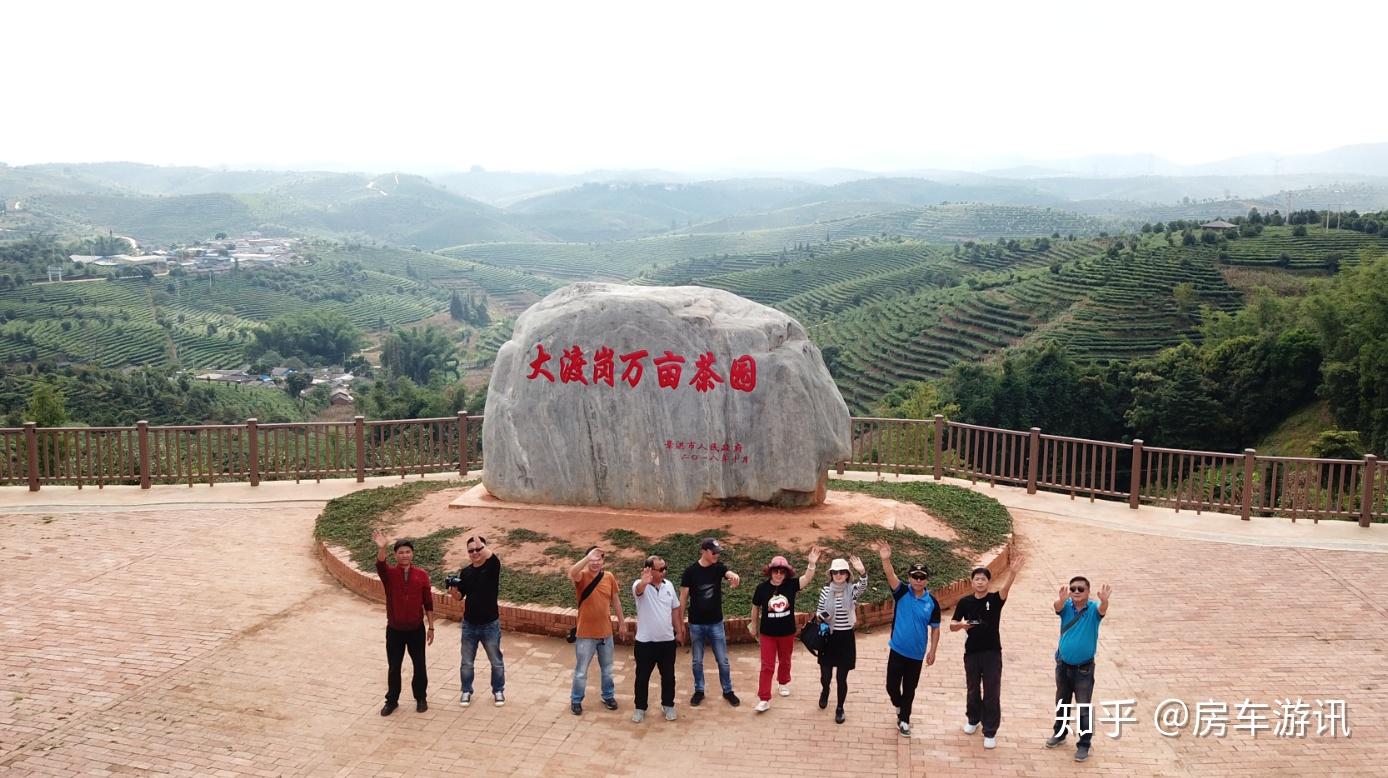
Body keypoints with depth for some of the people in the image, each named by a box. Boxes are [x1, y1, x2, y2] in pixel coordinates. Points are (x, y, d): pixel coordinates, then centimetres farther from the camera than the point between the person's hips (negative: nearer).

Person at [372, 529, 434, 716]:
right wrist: (381, 548, -52)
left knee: (419, 665, 10)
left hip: (416, 629, 0)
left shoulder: (422, 575, -4)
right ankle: (392, 700, 26)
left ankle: (421, 698, 28)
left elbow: (428, 603, 1)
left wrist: (431, 627, 1)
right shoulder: (389, 573, -7)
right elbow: (380, 565, -32)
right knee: (394, 667, 10)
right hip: (394, 630, 0)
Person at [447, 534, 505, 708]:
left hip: (490, 625, -3)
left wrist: (478, 541, -25)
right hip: (469, 625, 3)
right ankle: (466, 691, 32)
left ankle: (498, 691, 31)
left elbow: (490, 555, -36)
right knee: (466, 662, 14)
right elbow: (460, 597, 6)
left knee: (496, 661, 13)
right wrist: (453, 592, -15)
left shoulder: (492, 567, -12)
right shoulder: (465, 572, 1)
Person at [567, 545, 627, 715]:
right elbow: (572, 573, -41)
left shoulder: (609, 577, -3)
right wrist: (589, 556, -45)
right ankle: (576, 701, 26)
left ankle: (608, 696, 39)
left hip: (606, 632, 4)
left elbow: (615, 601, 9)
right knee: (581, 671, 8)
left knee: (607, 669, 20)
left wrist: (622, 622, 13)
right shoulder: (582, 576, -15)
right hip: (585, 634, -4)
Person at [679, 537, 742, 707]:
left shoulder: (719, 568, -5)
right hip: (696, 624, -1)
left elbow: (730, 574, -27)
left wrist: (735, 577, -53)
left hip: (716, 623, 1)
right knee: (697, 661, 12)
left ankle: (728, 691, 24)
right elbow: (683, 597, -4)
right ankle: (699, 691, 27)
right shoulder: (690, 571, -10)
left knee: (723, 661, 8)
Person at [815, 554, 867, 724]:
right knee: (825, 675, 10)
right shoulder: (825, 590, -3)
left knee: (842, 678, 3)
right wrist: (822, 615, -18)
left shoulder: (852, 589, -9)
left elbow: (863, 585, -32)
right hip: (828, 637, 1)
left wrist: (862, 572, -53)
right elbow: (818, 611, 6)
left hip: (846, 638, -1)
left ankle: (840, 709, 25)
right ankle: (825, 692, 46)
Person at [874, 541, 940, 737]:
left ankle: (903, 720, 28)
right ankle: (899, 705, 38)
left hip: (917, 653, 1)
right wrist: (886, 560, -48)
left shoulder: (932, 602, -5)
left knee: (909, 689, 10)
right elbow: (891, 576, -29)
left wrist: (932, 651, 1)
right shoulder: (901, 593, -9)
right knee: (892, 685, 6)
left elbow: (935, 628, 4)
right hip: (897, 649, -1)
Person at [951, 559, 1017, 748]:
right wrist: (961, 624, -23)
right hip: (971, 652, 2)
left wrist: (1014, 572, -48)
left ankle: (990, 732, 10)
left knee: (992, 693, 1)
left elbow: (1006, 588, -29)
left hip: (992, 652, -2)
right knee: (973, 690, 17)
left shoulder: (995, 599, -7)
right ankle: (973, 720, 39)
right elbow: (952, 626, 1)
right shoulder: (965, 602, -2)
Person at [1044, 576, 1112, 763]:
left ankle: (1084, 744, 13)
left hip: (1084, 668, -3)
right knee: (1061, 702, 20)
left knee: (1084, 707, 2)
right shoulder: (1066, 606, -8)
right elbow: (1058, 606, -31)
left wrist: (1104, 600, -61)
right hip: (1063, 664, 3)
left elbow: (1102, 610, -36)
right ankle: (1060, 733, 39)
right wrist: (1061, 598, -56)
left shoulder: (1093, 609, -13)